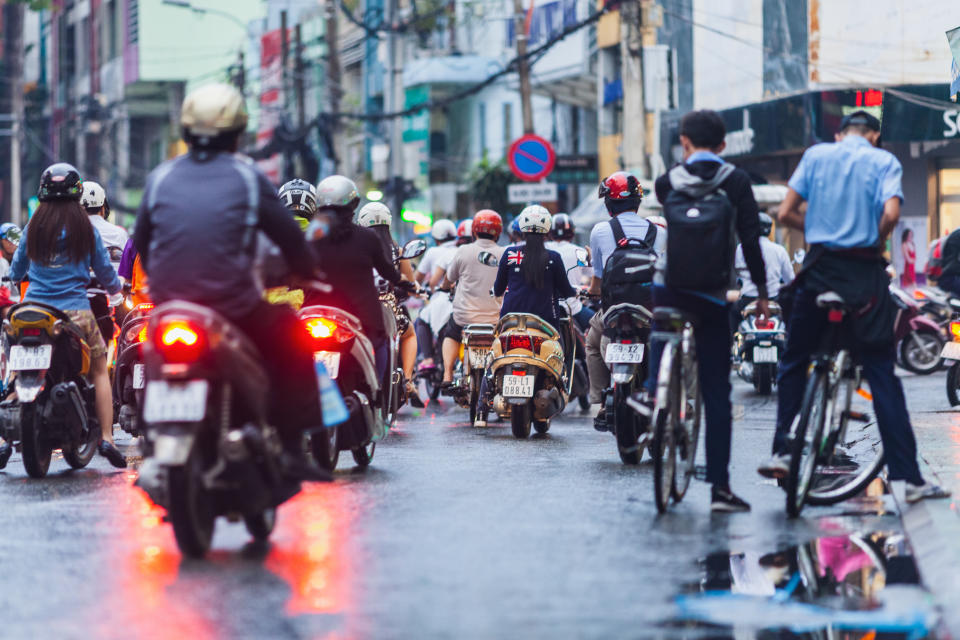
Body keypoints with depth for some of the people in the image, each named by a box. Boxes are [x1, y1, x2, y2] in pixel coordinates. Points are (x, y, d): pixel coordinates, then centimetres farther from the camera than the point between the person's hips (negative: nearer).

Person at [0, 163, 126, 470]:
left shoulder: (33, 227, 3)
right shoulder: (85, 228, -4)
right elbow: (104, 269, 5)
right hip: (75, 312, -2)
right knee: (100, 370, 13)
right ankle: (106, 438, 4)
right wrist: (115, 289, 27)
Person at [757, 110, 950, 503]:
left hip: (819, 269, 1)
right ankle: (907, 477, -3)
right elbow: (890, 214, -13)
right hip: (865, 275, -1)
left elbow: (786, 214, 2)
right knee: (882, 376, 1)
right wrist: (876, 243, 6)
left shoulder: (815, 155, 9)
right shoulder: (884, 161, 4)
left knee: (793, 364, 18)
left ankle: (781, 451, 8)